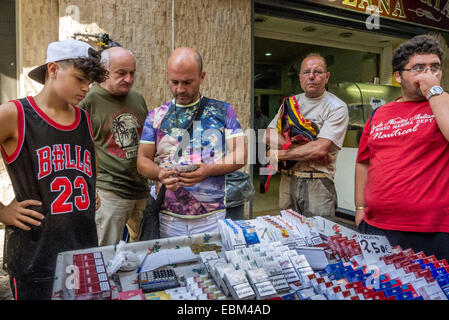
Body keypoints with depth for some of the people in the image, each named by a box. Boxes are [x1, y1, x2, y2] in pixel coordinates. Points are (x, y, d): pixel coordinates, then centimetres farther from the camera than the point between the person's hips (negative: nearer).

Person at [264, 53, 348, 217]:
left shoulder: (337, 107, -5)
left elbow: (320, 149, -17)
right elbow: (268, 135, 0)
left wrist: (279, 154, -9)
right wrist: (306, 150, -13)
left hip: (318, 185, -4)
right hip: (288, 180, 5)